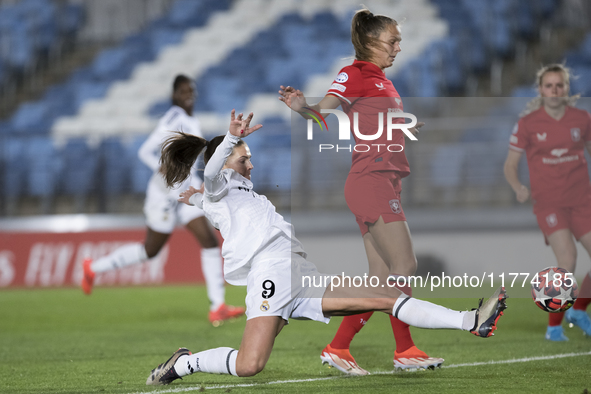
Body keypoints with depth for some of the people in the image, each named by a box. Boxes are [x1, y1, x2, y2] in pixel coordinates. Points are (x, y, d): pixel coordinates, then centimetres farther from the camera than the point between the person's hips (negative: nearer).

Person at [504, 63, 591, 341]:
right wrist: (518, 188, -18)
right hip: (548, 202, -4)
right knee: (567, 259, -21)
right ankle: (554, 326, -5)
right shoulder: (528, 123, -3)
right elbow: (510, 164, 2)